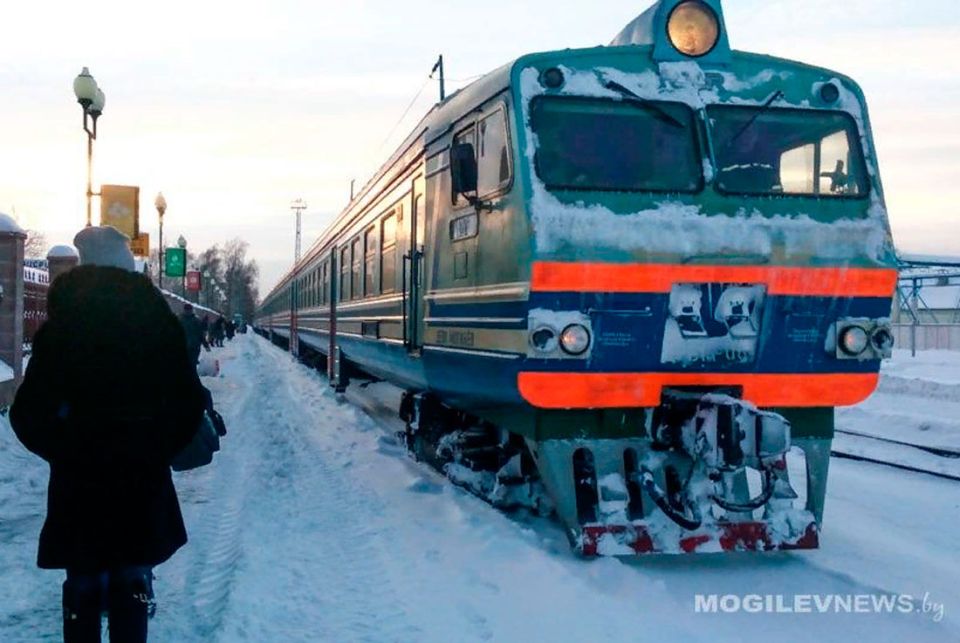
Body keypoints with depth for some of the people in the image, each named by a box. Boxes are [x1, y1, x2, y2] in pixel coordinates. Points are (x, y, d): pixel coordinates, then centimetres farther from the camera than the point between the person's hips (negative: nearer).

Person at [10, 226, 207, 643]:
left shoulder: (58, 329, -6)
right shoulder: (158, 322, -4)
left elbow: (29, 414, -9)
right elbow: (189, 403, -5)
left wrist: (64, 453, 7)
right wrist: (157, 451, 9)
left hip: (78, 483, 0)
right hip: (143, 482, 1)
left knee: (84, 587, 14)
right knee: (131, 586, 14)